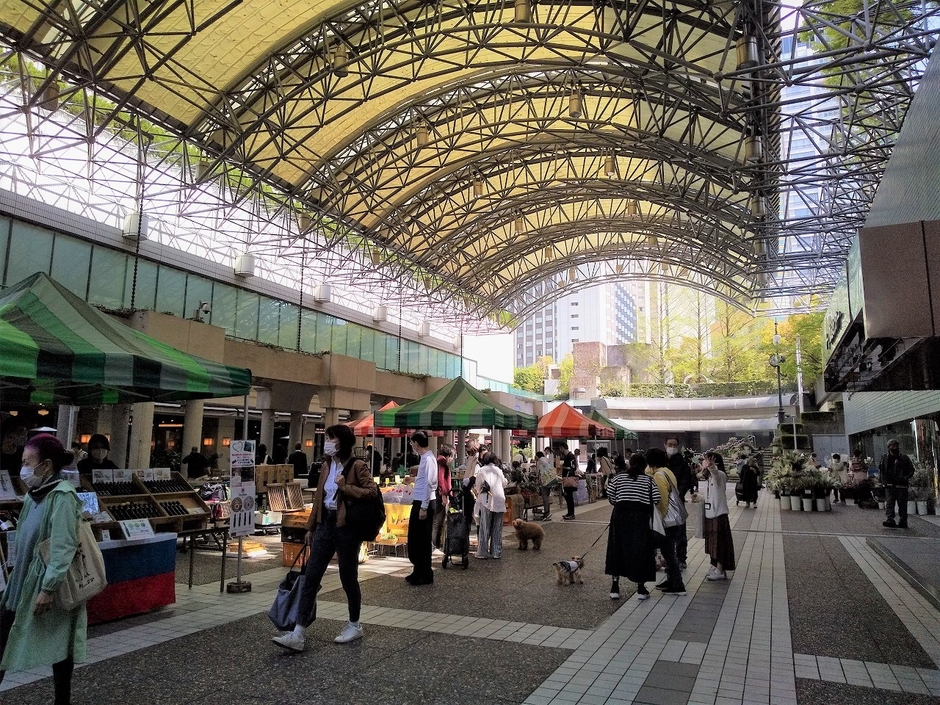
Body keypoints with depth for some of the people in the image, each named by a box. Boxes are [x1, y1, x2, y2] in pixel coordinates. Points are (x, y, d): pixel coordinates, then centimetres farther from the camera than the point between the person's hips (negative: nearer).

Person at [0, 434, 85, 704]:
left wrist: (48, 588, -24)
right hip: (24, 580, 8)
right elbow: (27, 540, 15)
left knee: (58, 645, 7)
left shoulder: (62, 497, -21)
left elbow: (63, 549, -24)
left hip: (50, 584, -8)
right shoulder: (36, 494, 6)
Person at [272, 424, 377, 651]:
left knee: (348, 579, 7)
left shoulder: (357, 466, -10)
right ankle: (298, 634, 5)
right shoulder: (326, 466, 10)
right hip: (325, 526, 6)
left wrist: (345, 487, -22)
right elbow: (319, 499, 15)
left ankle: (355, 626, 28)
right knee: (310, 578, 2)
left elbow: (372, 491, -17)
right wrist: (310, 528, 16)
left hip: (346, 528, -6)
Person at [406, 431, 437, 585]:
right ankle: (419, 571, 25)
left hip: (424, 503, -10)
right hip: (420, 502, 10)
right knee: (416, 539, 15)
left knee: (422, 540, -1)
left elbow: (428, 484, -22)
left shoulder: (428, 459, -17)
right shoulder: (424, 458, 13)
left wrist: (424, 507, -22)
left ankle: (425, 575, 9)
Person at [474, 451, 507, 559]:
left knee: (485, 527, 2)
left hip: (487, 500, -2)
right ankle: (497, 552, 11)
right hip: (499, 500, 3)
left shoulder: (481, 470, 2)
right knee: (497, 528, 8)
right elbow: (504, 484, 21)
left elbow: (478, 487, 4)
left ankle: (483, 552, 3)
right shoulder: (499, 470, 10)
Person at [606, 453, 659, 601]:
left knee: (617, 550, 11)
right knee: (641, 550, 9)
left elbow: (610, 497, 0)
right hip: (642, 517, -1)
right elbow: (656, 500, -4)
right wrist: (647, 506, 15)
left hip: (621, 515, 1)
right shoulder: (648, 480, 8)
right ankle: (641, 588, 15)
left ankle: (615, 587, 13)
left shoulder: (618, 477, 9)